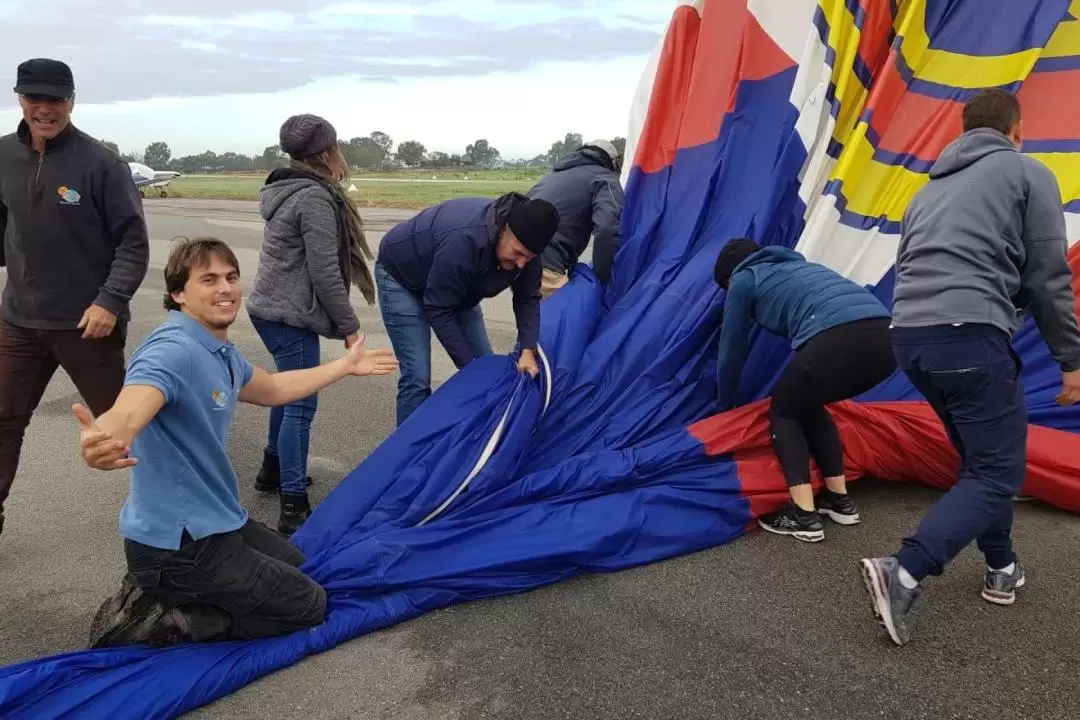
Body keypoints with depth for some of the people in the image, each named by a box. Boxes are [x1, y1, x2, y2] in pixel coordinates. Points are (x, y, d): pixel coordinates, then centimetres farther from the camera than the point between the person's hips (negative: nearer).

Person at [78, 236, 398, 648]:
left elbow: (273, 389, 25)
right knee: (308, 604, 1)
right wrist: (104, 440, -70)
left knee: (294, 567, 30)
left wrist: (346, 365, 30)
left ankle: (160, 592, 17)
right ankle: (153, 619, -1)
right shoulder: (173, 351, -26)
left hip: (209, 523, 10)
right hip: (177, 543, -10)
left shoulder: (221, 353, 6)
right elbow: (126, 415, -45)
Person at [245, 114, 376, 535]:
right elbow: (324, 272, -19)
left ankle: (273, 469, 39)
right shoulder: (315, 197, -17)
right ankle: (294, 507, -1)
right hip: (291, 316, -10)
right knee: (301, 404, -6)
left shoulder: (288, 190, 12)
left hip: (270, 308, 10)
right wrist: (349, 326, -13)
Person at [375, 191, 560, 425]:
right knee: (417, 377, -15)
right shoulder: (464, 240, -42)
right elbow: (437, 310, -33)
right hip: (402, 277, -7)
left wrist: (528, 350, -20)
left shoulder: (524, 244, -20)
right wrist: (469, 364, -28)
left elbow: (528, 298, -7)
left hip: (455, 286, 7)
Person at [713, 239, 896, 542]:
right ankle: (839, 499, 31)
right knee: (808, 405, 29)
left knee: (784, 411, 18)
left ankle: (803, 516, 10)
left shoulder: (743, 280, 19)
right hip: (885, 338, 7)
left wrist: (725, 406, 41)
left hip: (838, 339, -7)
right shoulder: (798, 265, 38)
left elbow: (732, 351, 26)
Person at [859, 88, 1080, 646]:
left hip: (908, 335, 7)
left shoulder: (933, 187, 25)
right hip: (970, 335, -7)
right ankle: (903, 574, -13)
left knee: (981, 457, 24)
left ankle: (1002, 569, 32)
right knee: (997, 473, 1)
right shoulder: (1028, 173, 7)